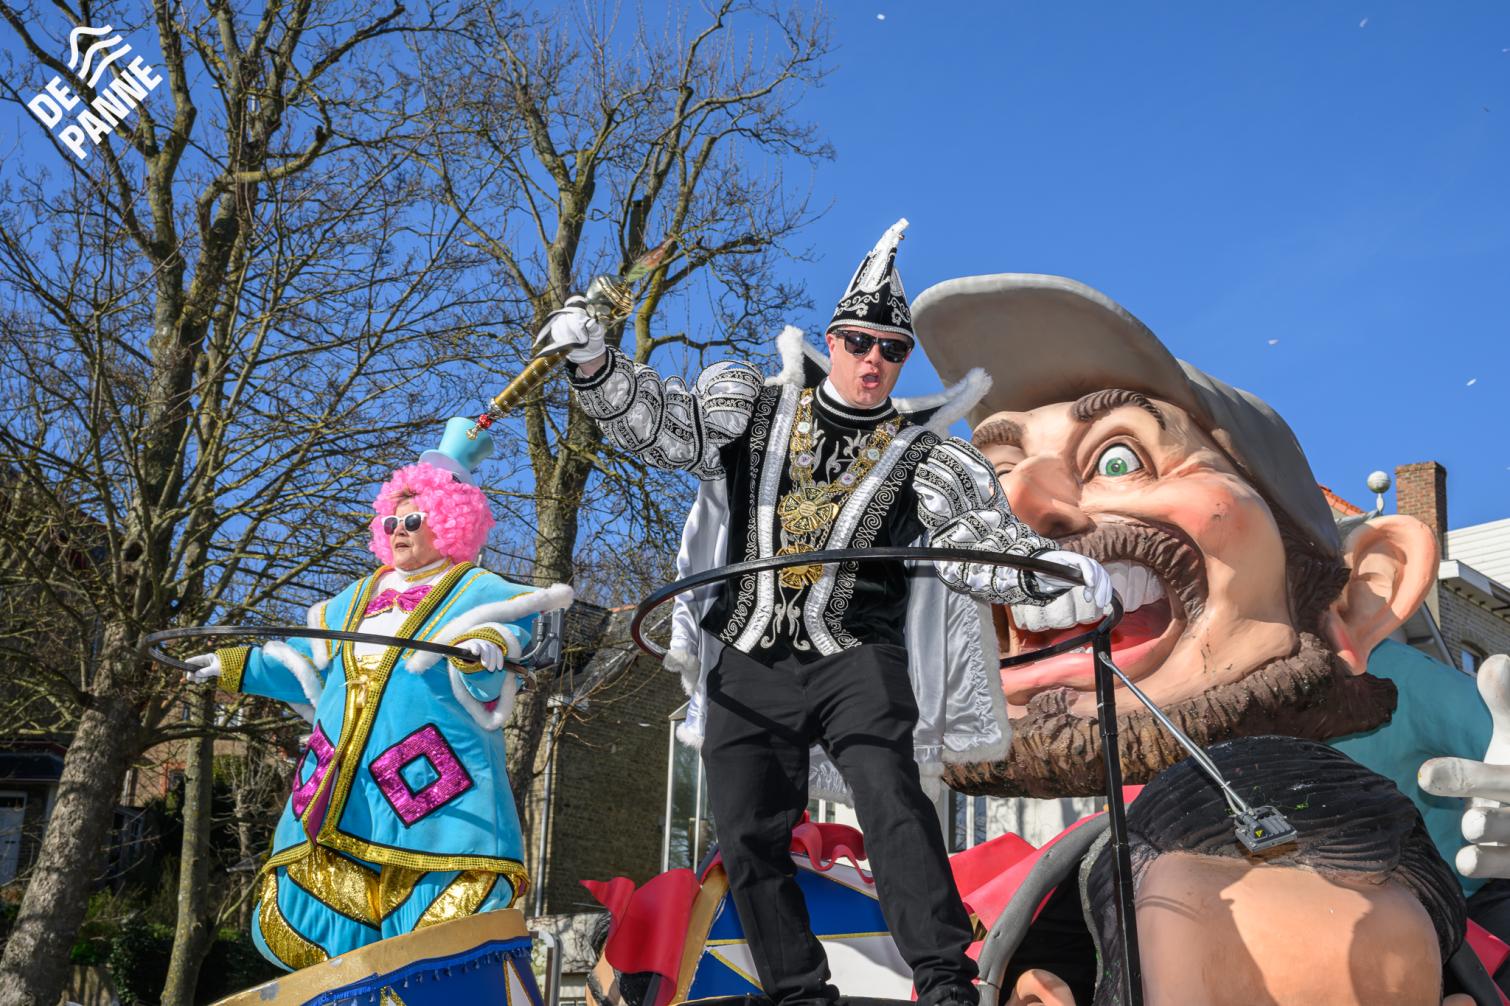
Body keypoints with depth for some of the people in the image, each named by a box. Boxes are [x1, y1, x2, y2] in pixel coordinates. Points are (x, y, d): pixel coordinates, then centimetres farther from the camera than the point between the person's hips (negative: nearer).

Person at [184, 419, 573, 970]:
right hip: (343, 780, 7)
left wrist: (482, 652, -34)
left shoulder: (477, 590, 2)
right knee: (312, 912, 5)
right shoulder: (359, 596, 22)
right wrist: (236, 666, 26)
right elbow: (305, 664, 29)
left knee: (439, 925, -10)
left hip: (429, 779, -6)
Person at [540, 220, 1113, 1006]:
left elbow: (980, 538, -5)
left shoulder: (925, 457, 5)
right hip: (747, 664, 3)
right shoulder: (753, 409, 10)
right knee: (748, 838, 3)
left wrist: (1057, 574, -24)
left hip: (856, 658, -2)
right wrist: (595, 364, -13)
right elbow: (658, 422, 6)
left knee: (890, 799, -23)